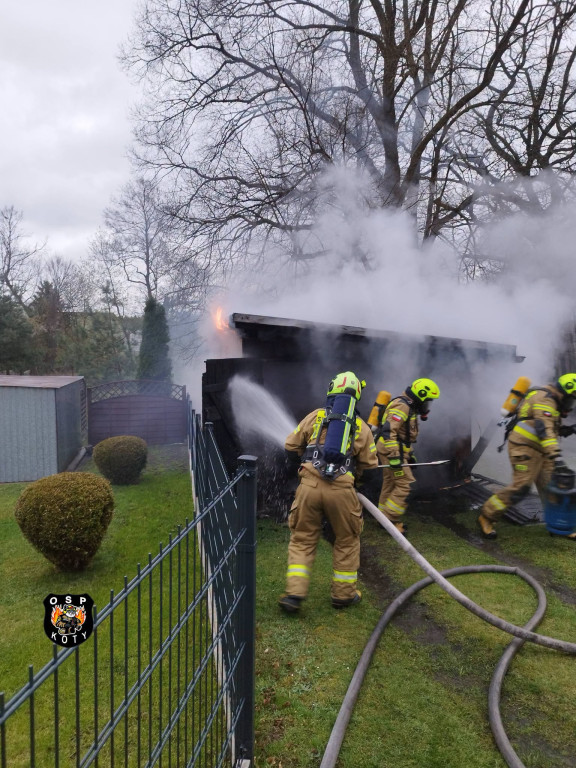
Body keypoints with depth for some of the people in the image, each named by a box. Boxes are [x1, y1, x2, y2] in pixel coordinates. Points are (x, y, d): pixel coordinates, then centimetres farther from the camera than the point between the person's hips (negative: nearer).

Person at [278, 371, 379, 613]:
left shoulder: (315, 416, 12)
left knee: (302, 539, 14)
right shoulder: (362, 427, 13)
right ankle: (343, 593, 29)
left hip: (310, 484, 0)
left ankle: (294, 593, 10)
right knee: (347, 540, 19)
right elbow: (370, 467, 14)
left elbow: (291, 447, 13)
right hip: (341, 489, 0)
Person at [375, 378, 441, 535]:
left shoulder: (409, 408, 17)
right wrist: (394, 456, -31)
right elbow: (388, 430, -28)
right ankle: (391, 519, -4)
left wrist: (409, 454, 28)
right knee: (404, 484, -10)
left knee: (390, 484, 14)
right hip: (390, 450, -10)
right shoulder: (401, 406, -17)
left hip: (396, 451, 10)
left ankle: (385, 518, 23)